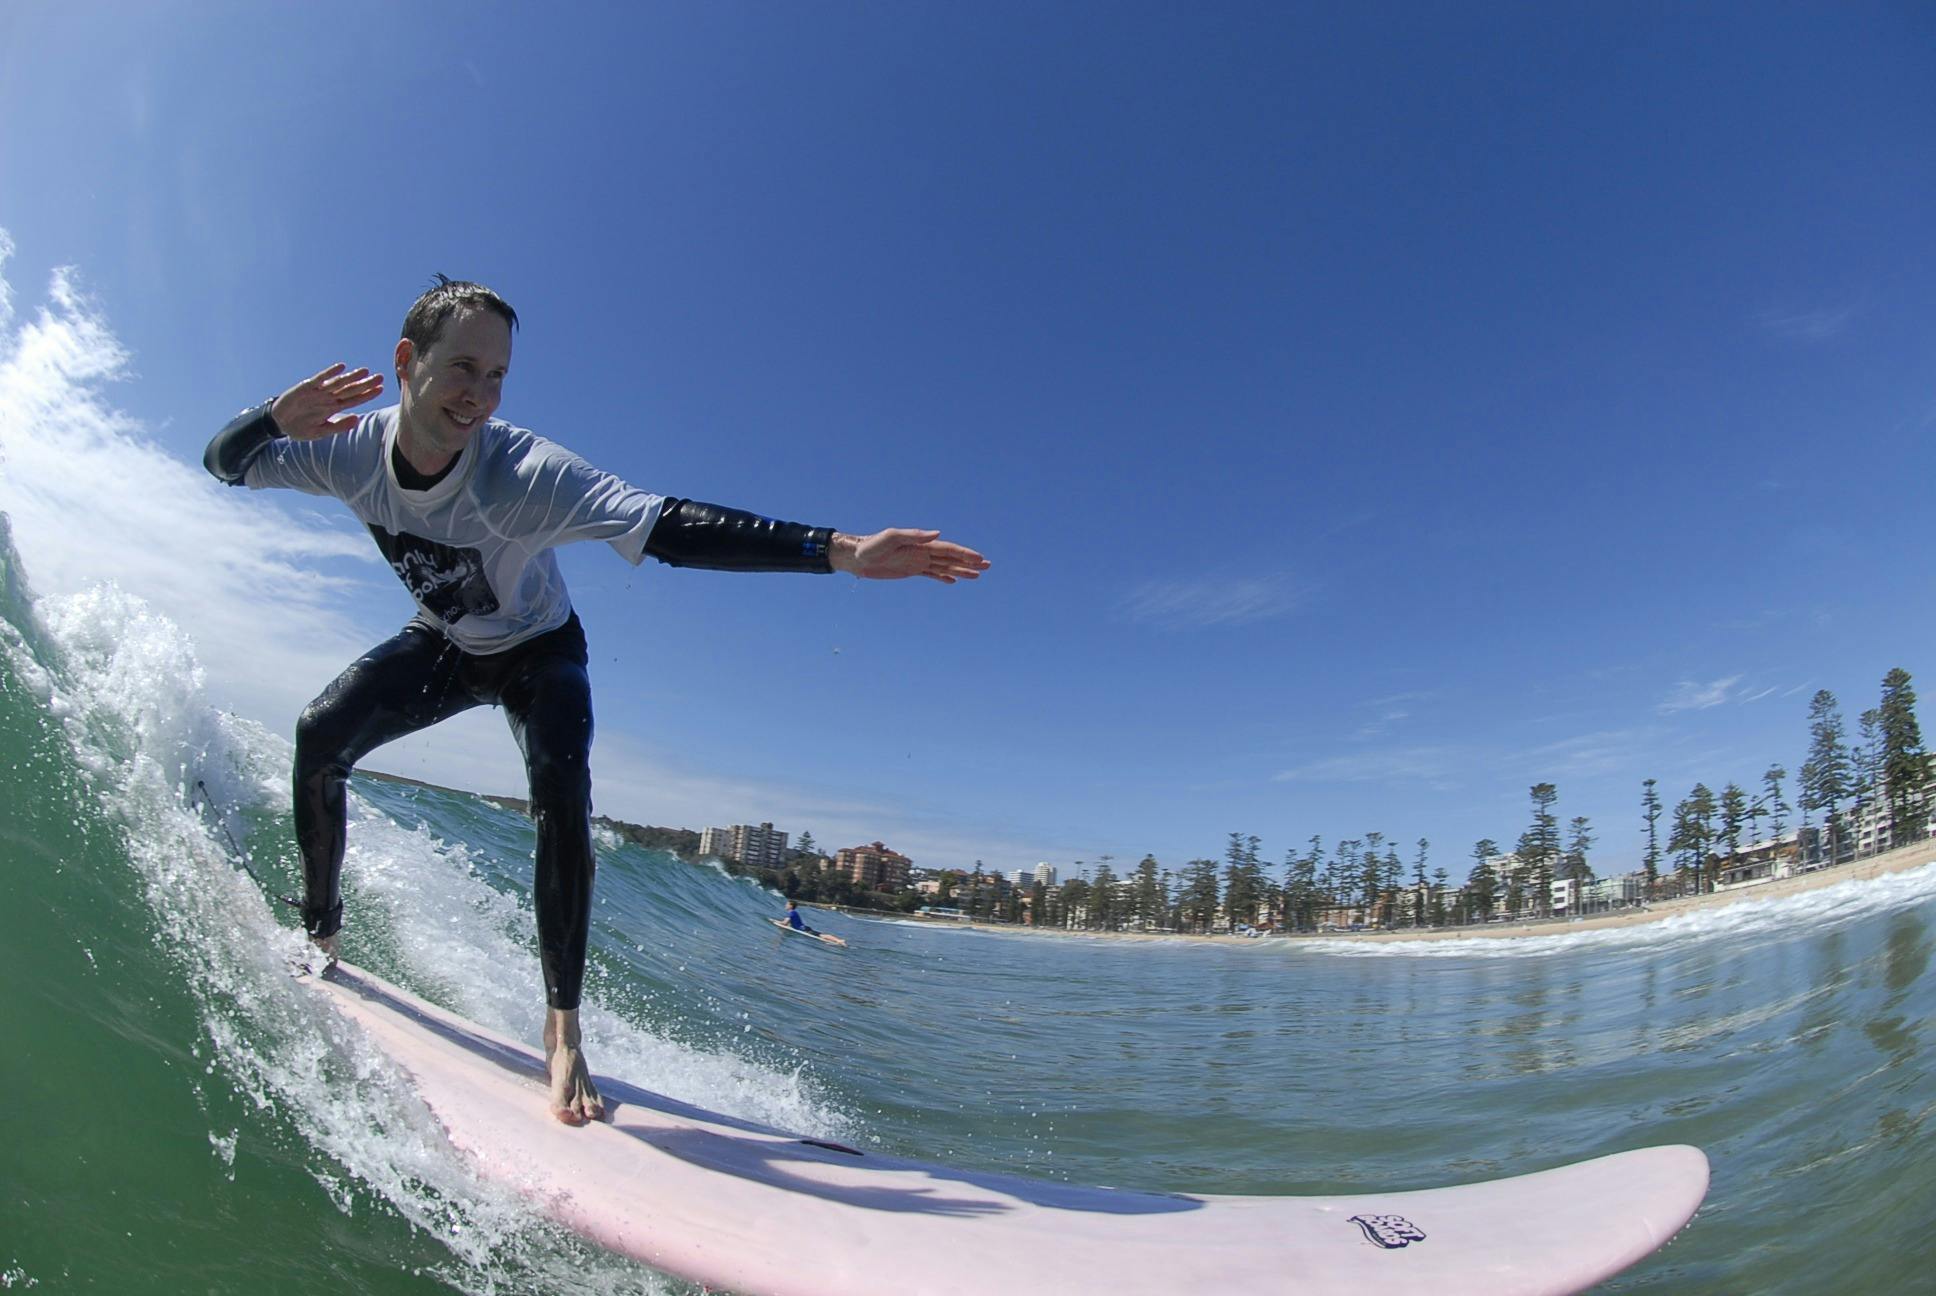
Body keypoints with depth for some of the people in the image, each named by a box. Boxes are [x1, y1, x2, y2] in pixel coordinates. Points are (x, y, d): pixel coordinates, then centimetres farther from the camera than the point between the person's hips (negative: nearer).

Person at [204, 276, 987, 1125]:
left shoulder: (522, 473, -38)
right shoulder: (351, 449, -23)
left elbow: (668, 527, -50)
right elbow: (224, 461, -6)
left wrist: (841, 551, -63)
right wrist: (278, 417, -34)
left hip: (536, 651, -4)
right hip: (440, 642, 4)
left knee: (561, 793, -27)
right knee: (319, 736, -13)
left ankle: (562, 1027, -14)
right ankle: (321, 929, 14)